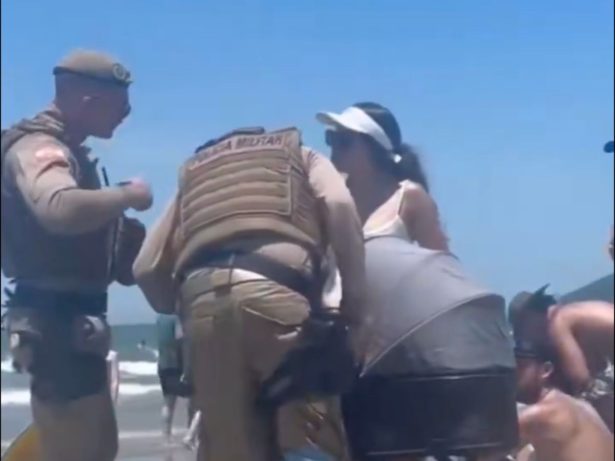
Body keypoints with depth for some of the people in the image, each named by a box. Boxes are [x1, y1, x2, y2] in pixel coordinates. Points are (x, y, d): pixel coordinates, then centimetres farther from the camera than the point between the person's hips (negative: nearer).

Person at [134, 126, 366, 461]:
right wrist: (353, 305, 6)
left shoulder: (193, 171, 37)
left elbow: (146, 268, 23)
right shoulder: (301, 156, 30)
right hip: (275, 290, -3)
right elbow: (339, 205, 5)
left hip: (204, 300, 4)